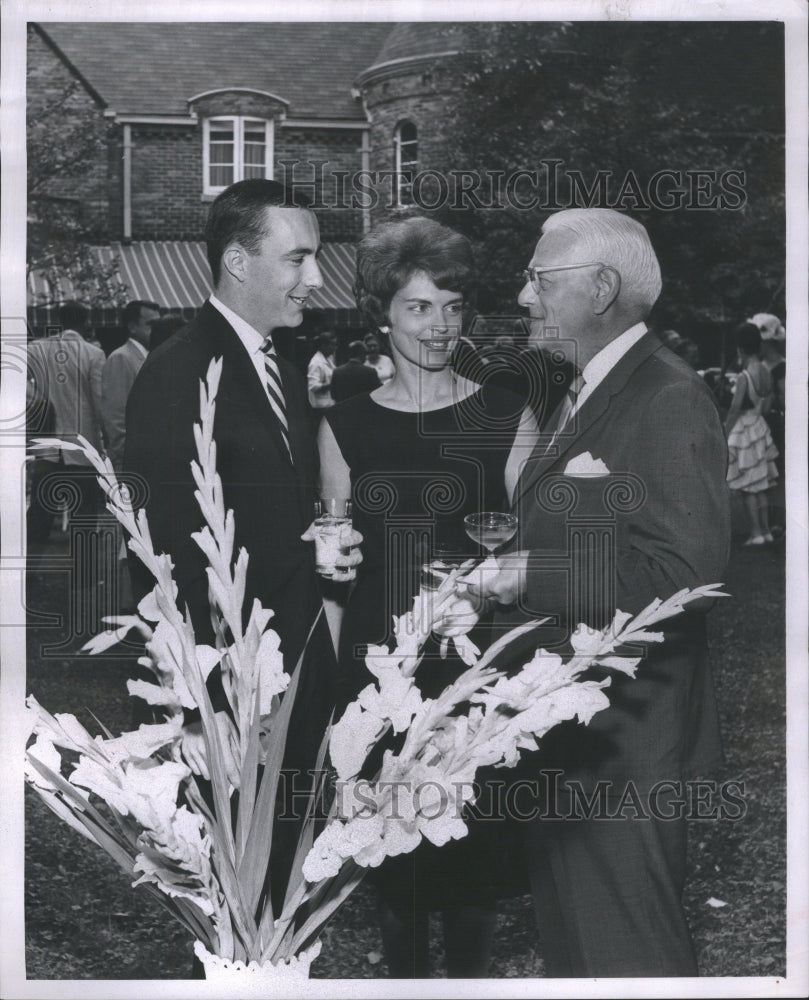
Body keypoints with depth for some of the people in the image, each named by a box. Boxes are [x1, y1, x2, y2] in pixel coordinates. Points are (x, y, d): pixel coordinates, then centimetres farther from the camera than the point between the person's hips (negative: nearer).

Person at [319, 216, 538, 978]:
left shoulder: (505, 417, -1)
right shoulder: (345, 425, 5)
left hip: (475, 665, -1)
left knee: (471, 839, 7)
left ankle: (470, 970, 30)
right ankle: (404, 969, 30)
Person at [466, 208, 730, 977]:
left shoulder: (668, 402, -16)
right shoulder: (581, 396, 14)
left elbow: (683, 570, -25)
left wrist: (530, 573, -22)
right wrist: (499, 579, 2)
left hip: (621, 737, -9)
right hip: (561, 735, 9)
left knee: (624, 951, 2)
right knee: (566, 936, 21)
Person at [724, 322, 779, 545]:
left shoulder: (744, 377, -22)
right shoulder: (766, 371, 0)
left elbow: (735, 409, -18)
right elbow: (768, 404, 9)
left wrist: (724, 434, -9)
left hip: (743, 430, -7)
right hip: (760, 426, 8)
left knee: (748, 487, 2)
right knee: (760, 486, 15)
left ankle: (756, 533, 5)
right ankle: (766, 530, 20)